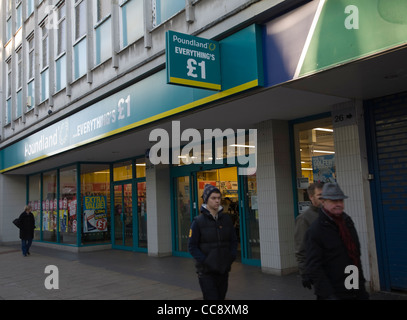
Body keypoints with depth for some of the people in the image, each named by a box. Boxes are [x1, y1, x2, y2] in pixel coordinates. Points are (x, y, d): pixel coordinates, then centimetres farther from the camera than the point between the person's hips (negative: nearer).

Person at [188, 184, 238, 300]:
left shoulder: (226, 219, 5)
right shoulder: (198, 221, -8)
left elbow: (233, 241, 12)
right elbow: (192, 247, -7)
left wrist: (231, 258, -1)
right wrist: (205, 261, -14)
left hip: (223, 270, 5)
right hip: (206, 272, -5)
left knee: (221, 297, 15)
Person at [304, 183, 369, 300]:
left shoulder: (347, 220, 6)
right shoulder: (315, 230, -17)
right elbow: (313, 267, -19)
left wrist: (361, 282, 18)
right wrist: (328, 295, -23)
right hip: (334, 293, -6)